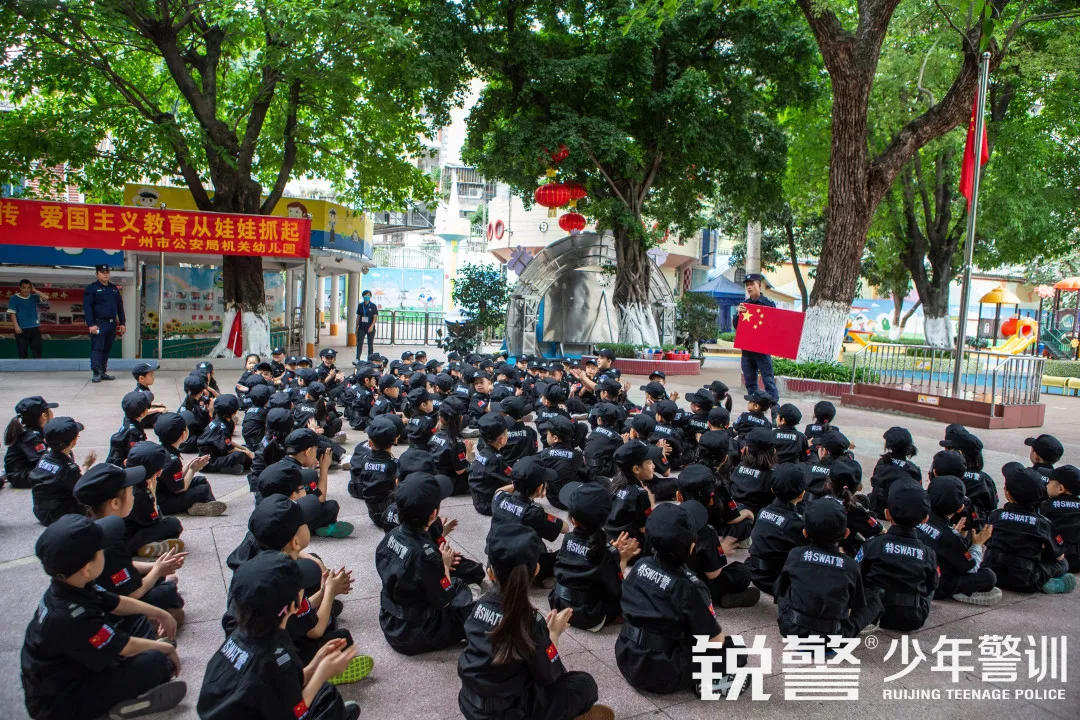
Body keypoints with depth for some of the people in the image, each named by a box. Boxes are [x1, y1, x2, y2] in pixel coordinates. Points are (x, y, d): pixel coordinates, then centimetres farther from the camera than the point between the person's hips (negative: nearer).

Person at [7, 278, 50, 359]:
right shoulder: (14, 298, -2)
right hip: (21, 329, -3)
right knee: (22, 352, 2)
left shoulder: (34, 297, 6)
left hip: (34, 327, 3)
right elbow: (12, 313, -5)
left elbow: (46, 297, -10)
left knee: (37, 350, 3)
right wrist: (16, 326, -13)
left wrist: (34, 290, -6)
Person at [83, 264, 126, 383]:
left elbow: (120, 306, 19)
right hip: (99, 323, -6)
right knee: (97, 348, -8)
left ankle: (103, 372, 17)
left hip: (112, 324, 6)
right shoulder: (91, 288, -2)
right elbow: (87, 307, -8)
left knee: (107, 349, 10)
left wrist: (122, 323, 13)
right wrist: (91, 324, -16)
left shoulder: (114, 289, 16)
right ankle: (96, 373, -10)